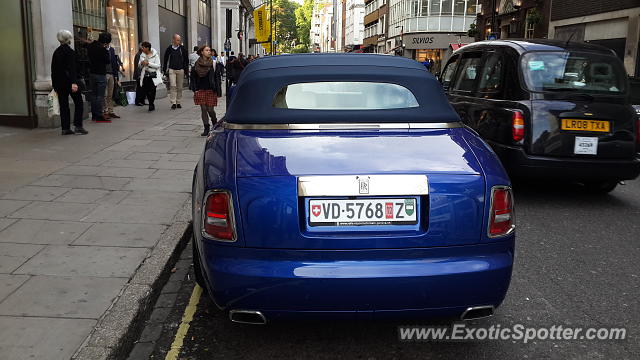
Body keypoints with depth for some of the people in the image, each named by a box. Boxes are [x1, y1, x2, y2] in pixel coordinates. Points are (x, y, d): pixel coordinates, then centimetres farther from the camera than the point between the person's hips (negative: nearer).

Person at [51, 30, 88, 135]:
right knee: (78, 103, 3)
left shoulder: (56, 52, 10)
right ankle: (78, 126, -4)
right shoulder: (69, 51, -10)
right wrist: (74, 82, -22)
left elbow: (53, 68, 13)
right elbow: (72, 68, -19)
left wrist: (55, 85, 18)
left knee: (63, 105, 8)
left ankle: (65, 128, 8)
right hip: (69, 81, -6)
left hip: (59, 83, 6)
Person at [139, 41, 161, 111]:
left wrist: (148, 63, -17)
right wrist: (141, 64, -7)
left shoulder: (155, 55, -2)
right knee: (146, 91, -1)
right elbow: (139, 66, 17)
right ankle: (151, 105, 14)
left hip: (153, 76, -4)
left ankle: (151, 104, 0)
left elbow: (158, 65, -10)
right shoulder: (142, 55, 12)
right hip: (145, 76, 4)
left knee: (152, 90, -13)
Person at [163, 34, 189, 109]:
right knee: (173, 86, -10)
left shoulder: (182, 48, 2)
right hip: (172, 69, -1)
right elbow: (165, 59, 10)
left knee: (179, 87, 5)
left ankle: (178, 102, 15)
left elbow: (186, 60, 8)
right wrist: (164, 70, 10)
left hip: (180, 70, 1)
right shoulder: (169, 48, 2)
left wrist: (186, 69, 3)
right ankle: (173, 103, -10)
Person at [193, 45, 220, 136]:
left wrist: (216, 89, -6)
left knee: (210, 109, -2)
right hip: (201, 90, 2)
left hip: (210, 90, -2)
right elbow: (195, 77, 9)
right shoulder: (197, 64, 5)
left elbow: (216, 77, 0)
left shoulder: (213, 63, 0)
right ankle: (206, 128, 7)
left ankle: (215, 124, 25)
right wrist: (195, 89, 3)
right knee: (203, 109, 1)